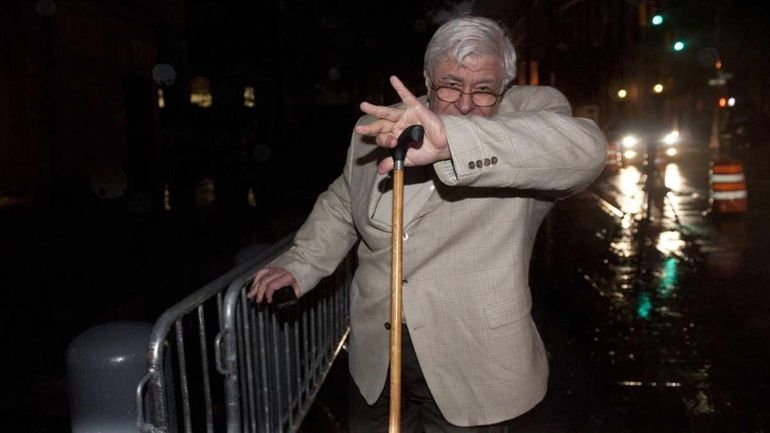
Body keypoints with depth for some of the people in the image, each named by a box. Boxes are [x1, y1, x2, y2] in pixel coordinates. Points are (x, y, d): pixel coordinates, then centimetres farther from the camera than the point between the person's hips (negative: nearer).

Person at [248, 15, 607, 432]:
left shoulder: (533, 110, -9)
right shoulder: (376, 128, 3)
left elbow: (585, 148, -32)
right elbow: (342, 204, 18)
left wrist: (453, 137, -42)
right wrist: (301, 263, 4)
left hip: (468, 364, -3)